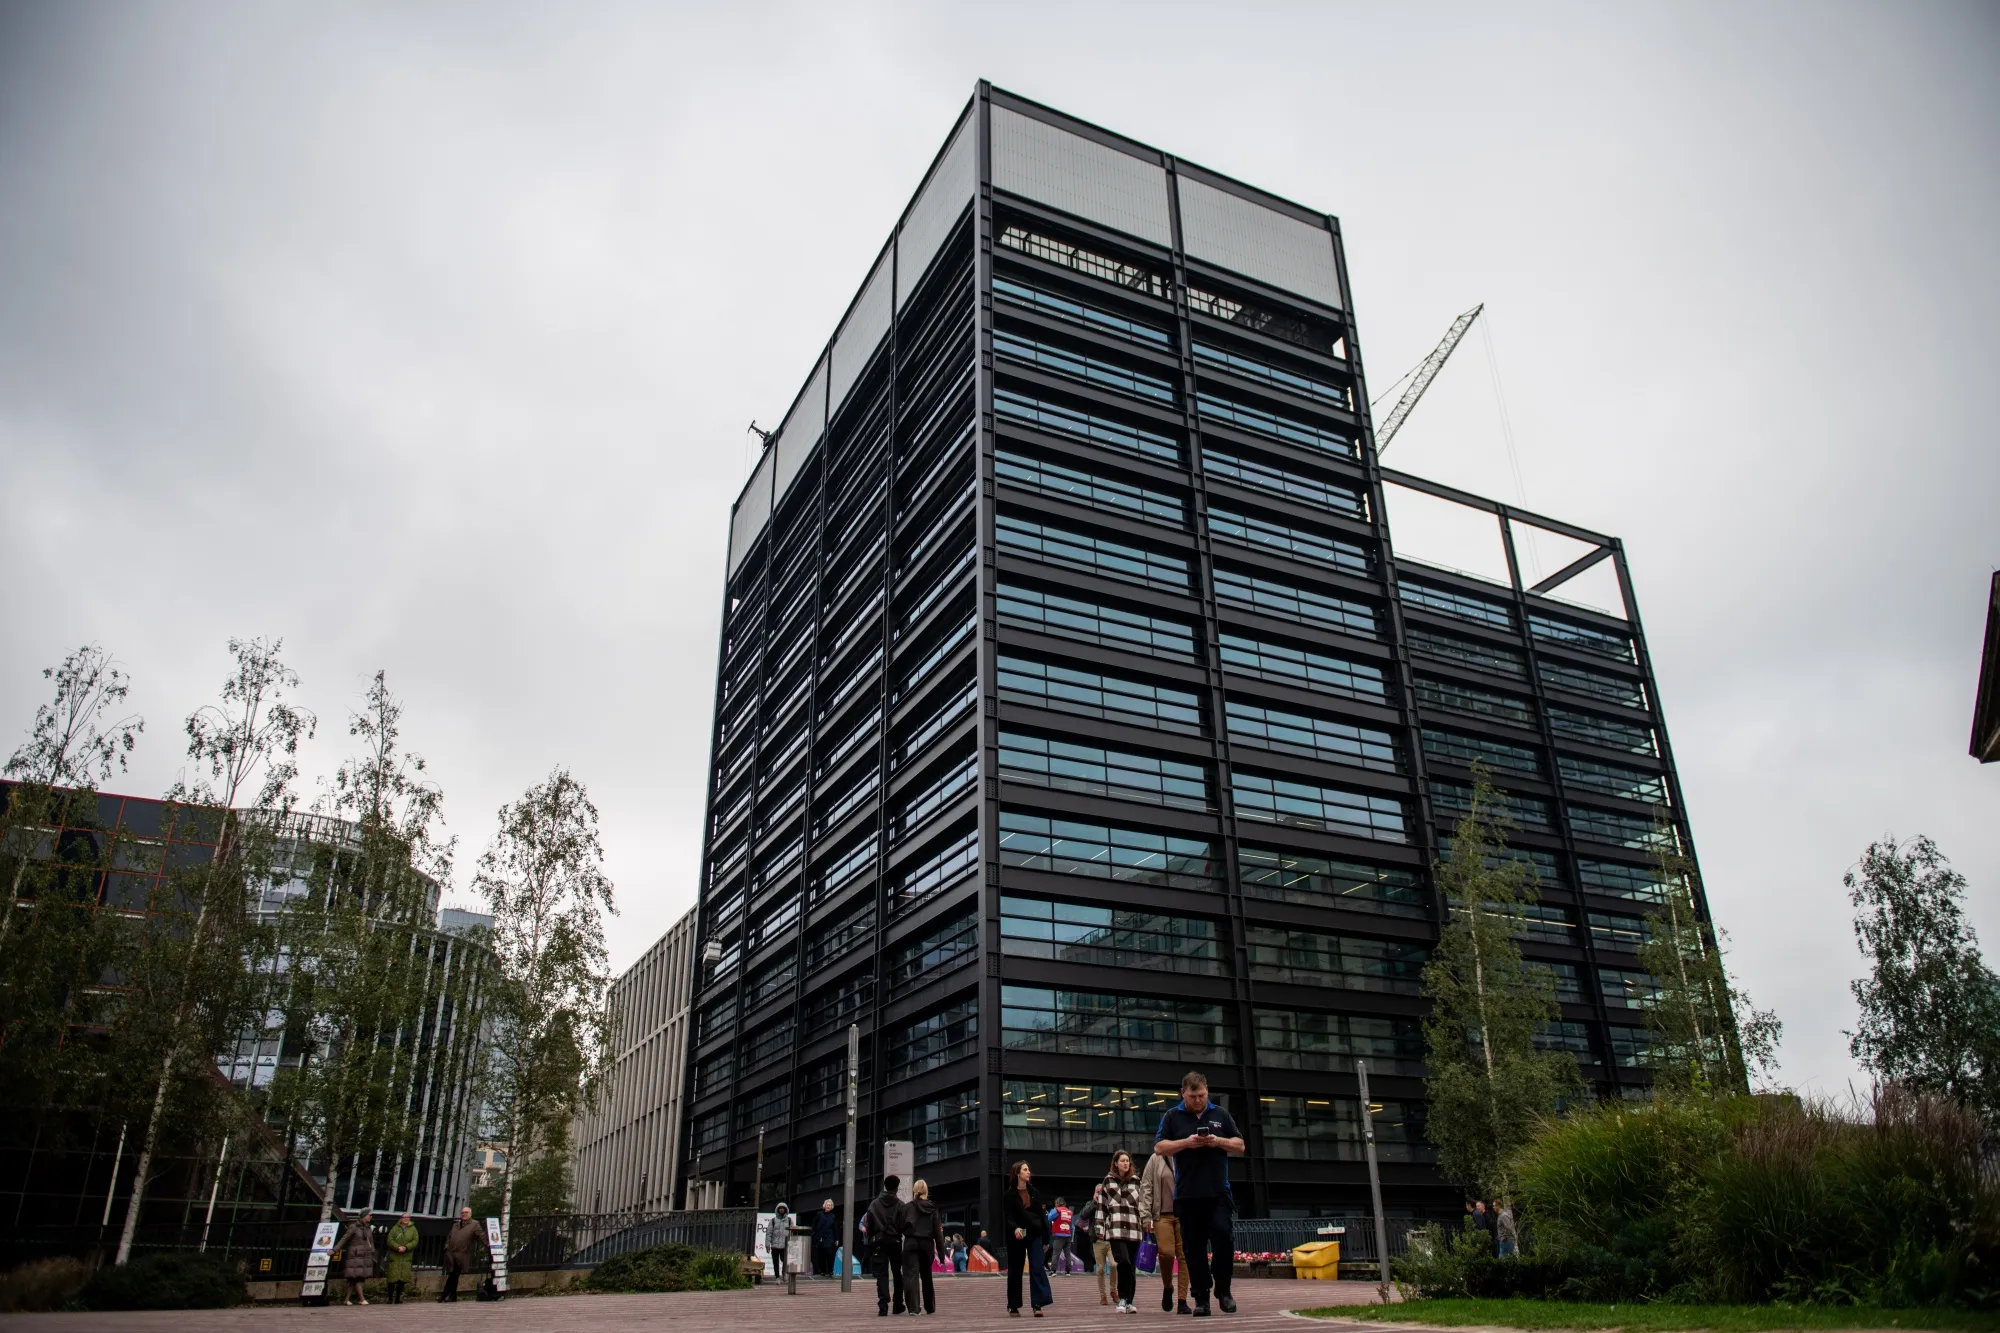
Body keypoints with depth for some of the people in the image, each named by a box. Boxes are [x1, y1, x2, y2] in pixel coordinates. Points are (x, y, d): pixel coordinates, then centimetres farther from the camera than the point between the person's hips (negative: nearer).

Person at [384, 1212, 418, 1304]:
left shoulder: (413, 1229, 7)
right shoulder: (395, 1228, 4)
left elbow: (415, 1241, 0)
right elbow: (390, 1240, -4)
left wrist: (406, 1247, -15)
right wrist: (397, 1247, -18)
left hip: (406, 1258, 1)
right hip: (394, 1257, -1)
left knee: (403, 1279, 0)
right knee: (393, 1277, -4)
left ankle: (398, 1298, 9)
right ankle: (390, 1298, 6)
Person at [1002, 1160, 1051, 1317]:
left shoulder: (1033, 1192, 11)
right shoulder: (1008, 1194, -1)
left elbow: (1041, 1215, 11)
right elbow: (1007, 1216, -11)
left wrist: (1046, 1239, 10)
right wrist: (1014, 1228, -32)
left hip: (1034, 1235, 2)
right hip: (1017, 1236, -2)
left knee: (1037, 1268, -10)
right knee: (1015, 1271, 5)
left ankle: (1038, 1305, -14)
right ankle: (1013, 1306, 16)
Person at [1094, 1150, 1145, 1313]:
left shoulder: (1135, 1180, 12)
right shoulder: (1108, 1181, 7)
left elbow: (1142, 1202, 13)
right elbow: (1101, 1205, 6)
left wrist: (1145, 1222, 7)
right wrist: (1100, 1229, 3)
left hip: (1134, 1229, 3)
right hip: (1116, 1229, -3)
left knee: (1132, 1267, 4)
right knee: (1124, 1262, -18)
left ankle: (1128, 1301, 15)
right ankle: (1123, 1299, -5)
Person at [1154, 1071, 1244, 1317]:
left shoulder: (1221, 1115, 10)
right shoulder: (1172, 1116, 6)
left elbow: (1240, 1146, 11)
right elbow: (1159, 1148, 1)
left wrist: (1219, 1141, -9)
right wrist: (1186, 1142, -14)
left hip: (1218, 1192, 0)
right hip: (1187, 1195, 0)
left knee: (1222, 1235, -12)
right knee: (1194, 1248, 2)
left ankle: (1223, 1290, 8)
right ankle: (1201, 1299, 9)